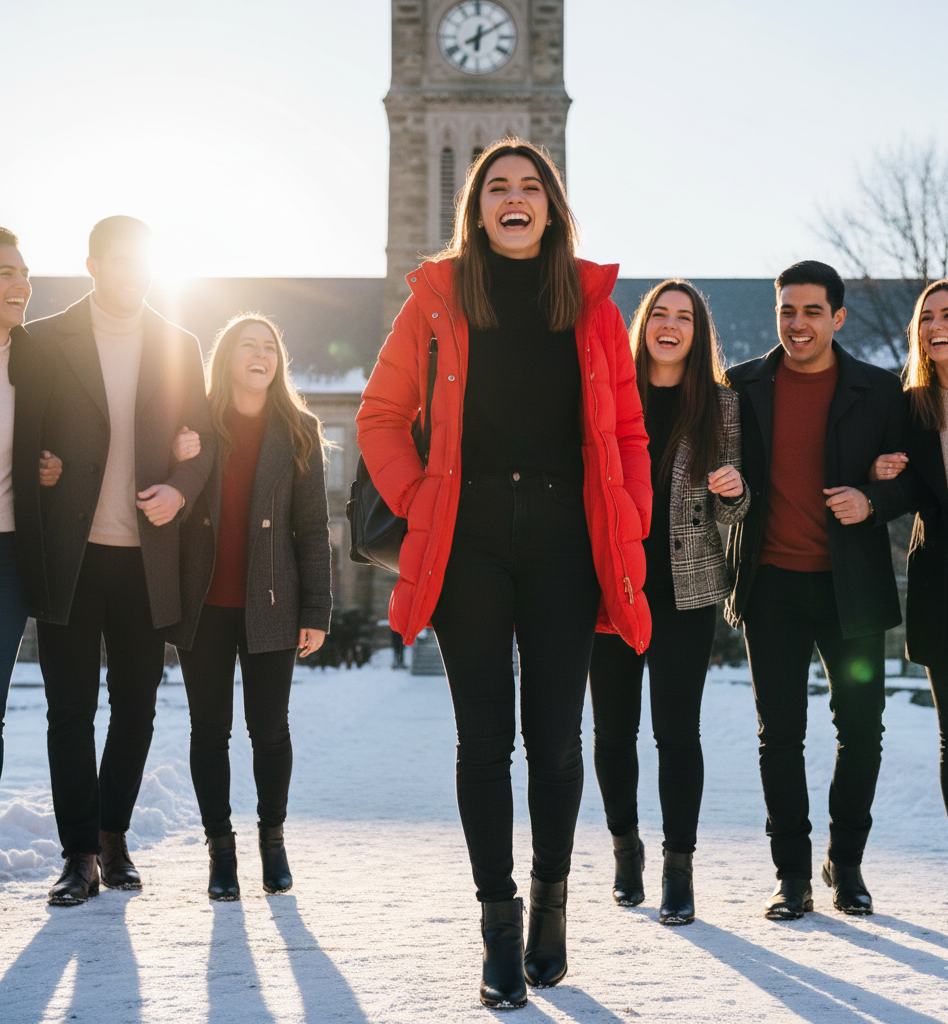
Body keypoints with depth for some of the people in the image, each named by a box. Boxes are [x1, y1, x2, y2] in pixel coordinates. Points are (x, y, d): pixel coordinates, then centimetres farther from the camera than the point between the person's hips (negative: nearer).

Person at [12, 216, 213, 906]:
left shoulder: (179, 347, 10)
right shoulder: (46, 341, 2)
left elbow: (202, 440, 11)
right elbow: (26, 447, 1)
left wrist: (180, 489, -10)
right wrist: (34, 553, -4)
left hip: (147, 557, 3)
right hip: (70, 557, -2)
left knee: (137, 705, 9)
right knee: (71, 708, 0)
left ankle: (113, 835, 25)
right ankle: (81, 854, 8)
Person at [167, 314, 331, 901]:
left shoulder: (297, 431, 3)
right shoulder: (193, 423, 4)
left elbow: (313, 527, 2)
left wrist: (316, 611, -2)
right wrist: (178, 467, -14)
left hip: (270, 606, 0)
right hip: (203, 606, 1)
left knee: (270, 728, 3)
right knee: (210, 730, 5)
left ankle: (273, 838, 22)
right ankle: (220, 846, 17)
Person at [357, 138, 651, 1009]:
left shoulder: (590, 300, 7)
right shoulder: (439, 296, 4)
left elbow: (626, 427, 11)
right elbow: (381, 415, 10)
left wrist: (630, 528, 1)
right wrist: (415, 500, -1)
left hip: (564, 537, 1)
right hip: (470, 538, 0)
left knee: (555, 736, 2)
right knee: (484, 737, 1)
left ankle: (551, 899, 22)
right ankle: (499, 922, 10)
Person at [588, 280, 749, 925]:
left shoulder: (721, 403, 4)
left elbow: (732, 511, 8)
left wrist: (733, 490, -14)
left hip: (687, 587, -1)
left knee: (677, 729, -3)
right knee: (613, 727, 7)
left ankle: (679, 868, 7)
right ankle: (626, 845, 28)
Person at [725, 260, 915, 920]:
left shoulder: (879, 390, 4)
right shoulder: (742, 386, 7)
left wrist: (870, 502, -14)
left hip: (851, 586, 0)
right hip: (772, 585, 0)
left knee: (861, 729, 4)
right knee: (780, 734, 4)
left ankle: (847, 864, 24)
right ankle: (793, 876, 15)